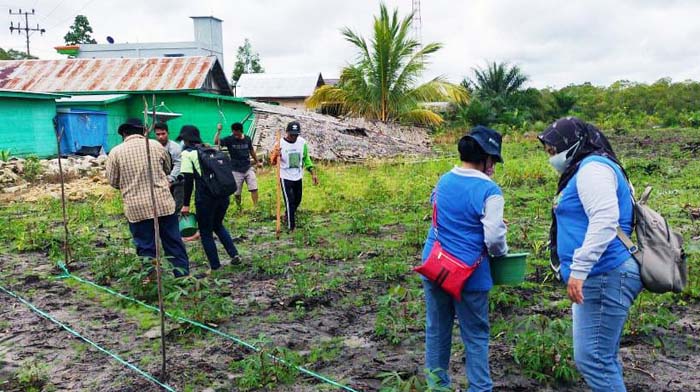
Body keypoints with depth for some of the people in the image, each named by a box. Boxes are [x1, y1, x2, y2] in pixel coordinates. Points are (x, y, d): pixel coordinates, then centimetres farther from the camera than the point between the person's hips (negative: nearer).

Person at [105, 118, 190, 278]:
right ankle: (183, 275, 16)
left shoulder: (115, 152, -2)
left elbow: (113, 181, 5)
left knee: (146, 247, 7)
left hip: (136, 208, -1)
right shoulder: (156, 145, 3)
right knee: (174, 243, 11)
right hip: (164, 204, 1)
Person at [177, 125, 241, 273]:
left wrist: (186, 204, -5)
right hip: (223, 194, 6)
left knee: (206, 233, 9)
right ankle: (234, 254, 15)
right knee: (218, 225, 27)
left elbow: (188, 180, -8)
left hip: (205, 198, -6)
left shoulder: (188, 153, -1)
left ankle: (215, 267, 12)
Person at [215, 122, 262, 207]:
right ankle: (239, 209, 23)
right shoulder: (229, 139, -10)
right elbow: (216, 142, -24)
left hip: (248, 168, 2)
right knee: (236, 193, 5)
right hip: (236, 171, -2)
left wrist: (257, 162, 24)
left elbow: (251, 151, 15)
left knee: (254, 188, -6)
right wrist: (218, 131, -37)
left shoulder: (247, 139, -1)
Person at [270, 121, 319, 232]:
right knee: (290, 201, -7)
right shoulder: (280, 144, -19)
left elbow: (306, 158, 7)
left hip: (298, 177, 5)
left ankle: (289, 214, 47)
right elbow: (273, 162, -14)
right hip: (285, 177, -5)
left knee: (297, 200, 19)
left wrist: (313, 173, 2)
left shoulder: (302, 142, -7)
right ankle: (291, 226, 5)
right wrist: (275, 155, -37)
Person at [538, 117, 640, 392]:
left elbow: (605, 221, -25)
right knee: (603, 357, 15)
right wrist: (577, 271, 25)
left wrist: (578, 270, -27)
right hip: (599, 278, 11)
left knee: (591, 358, -9)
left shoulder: (593, 167, -11)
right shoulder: (583, 170, 21)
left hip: (604, 277, -11)